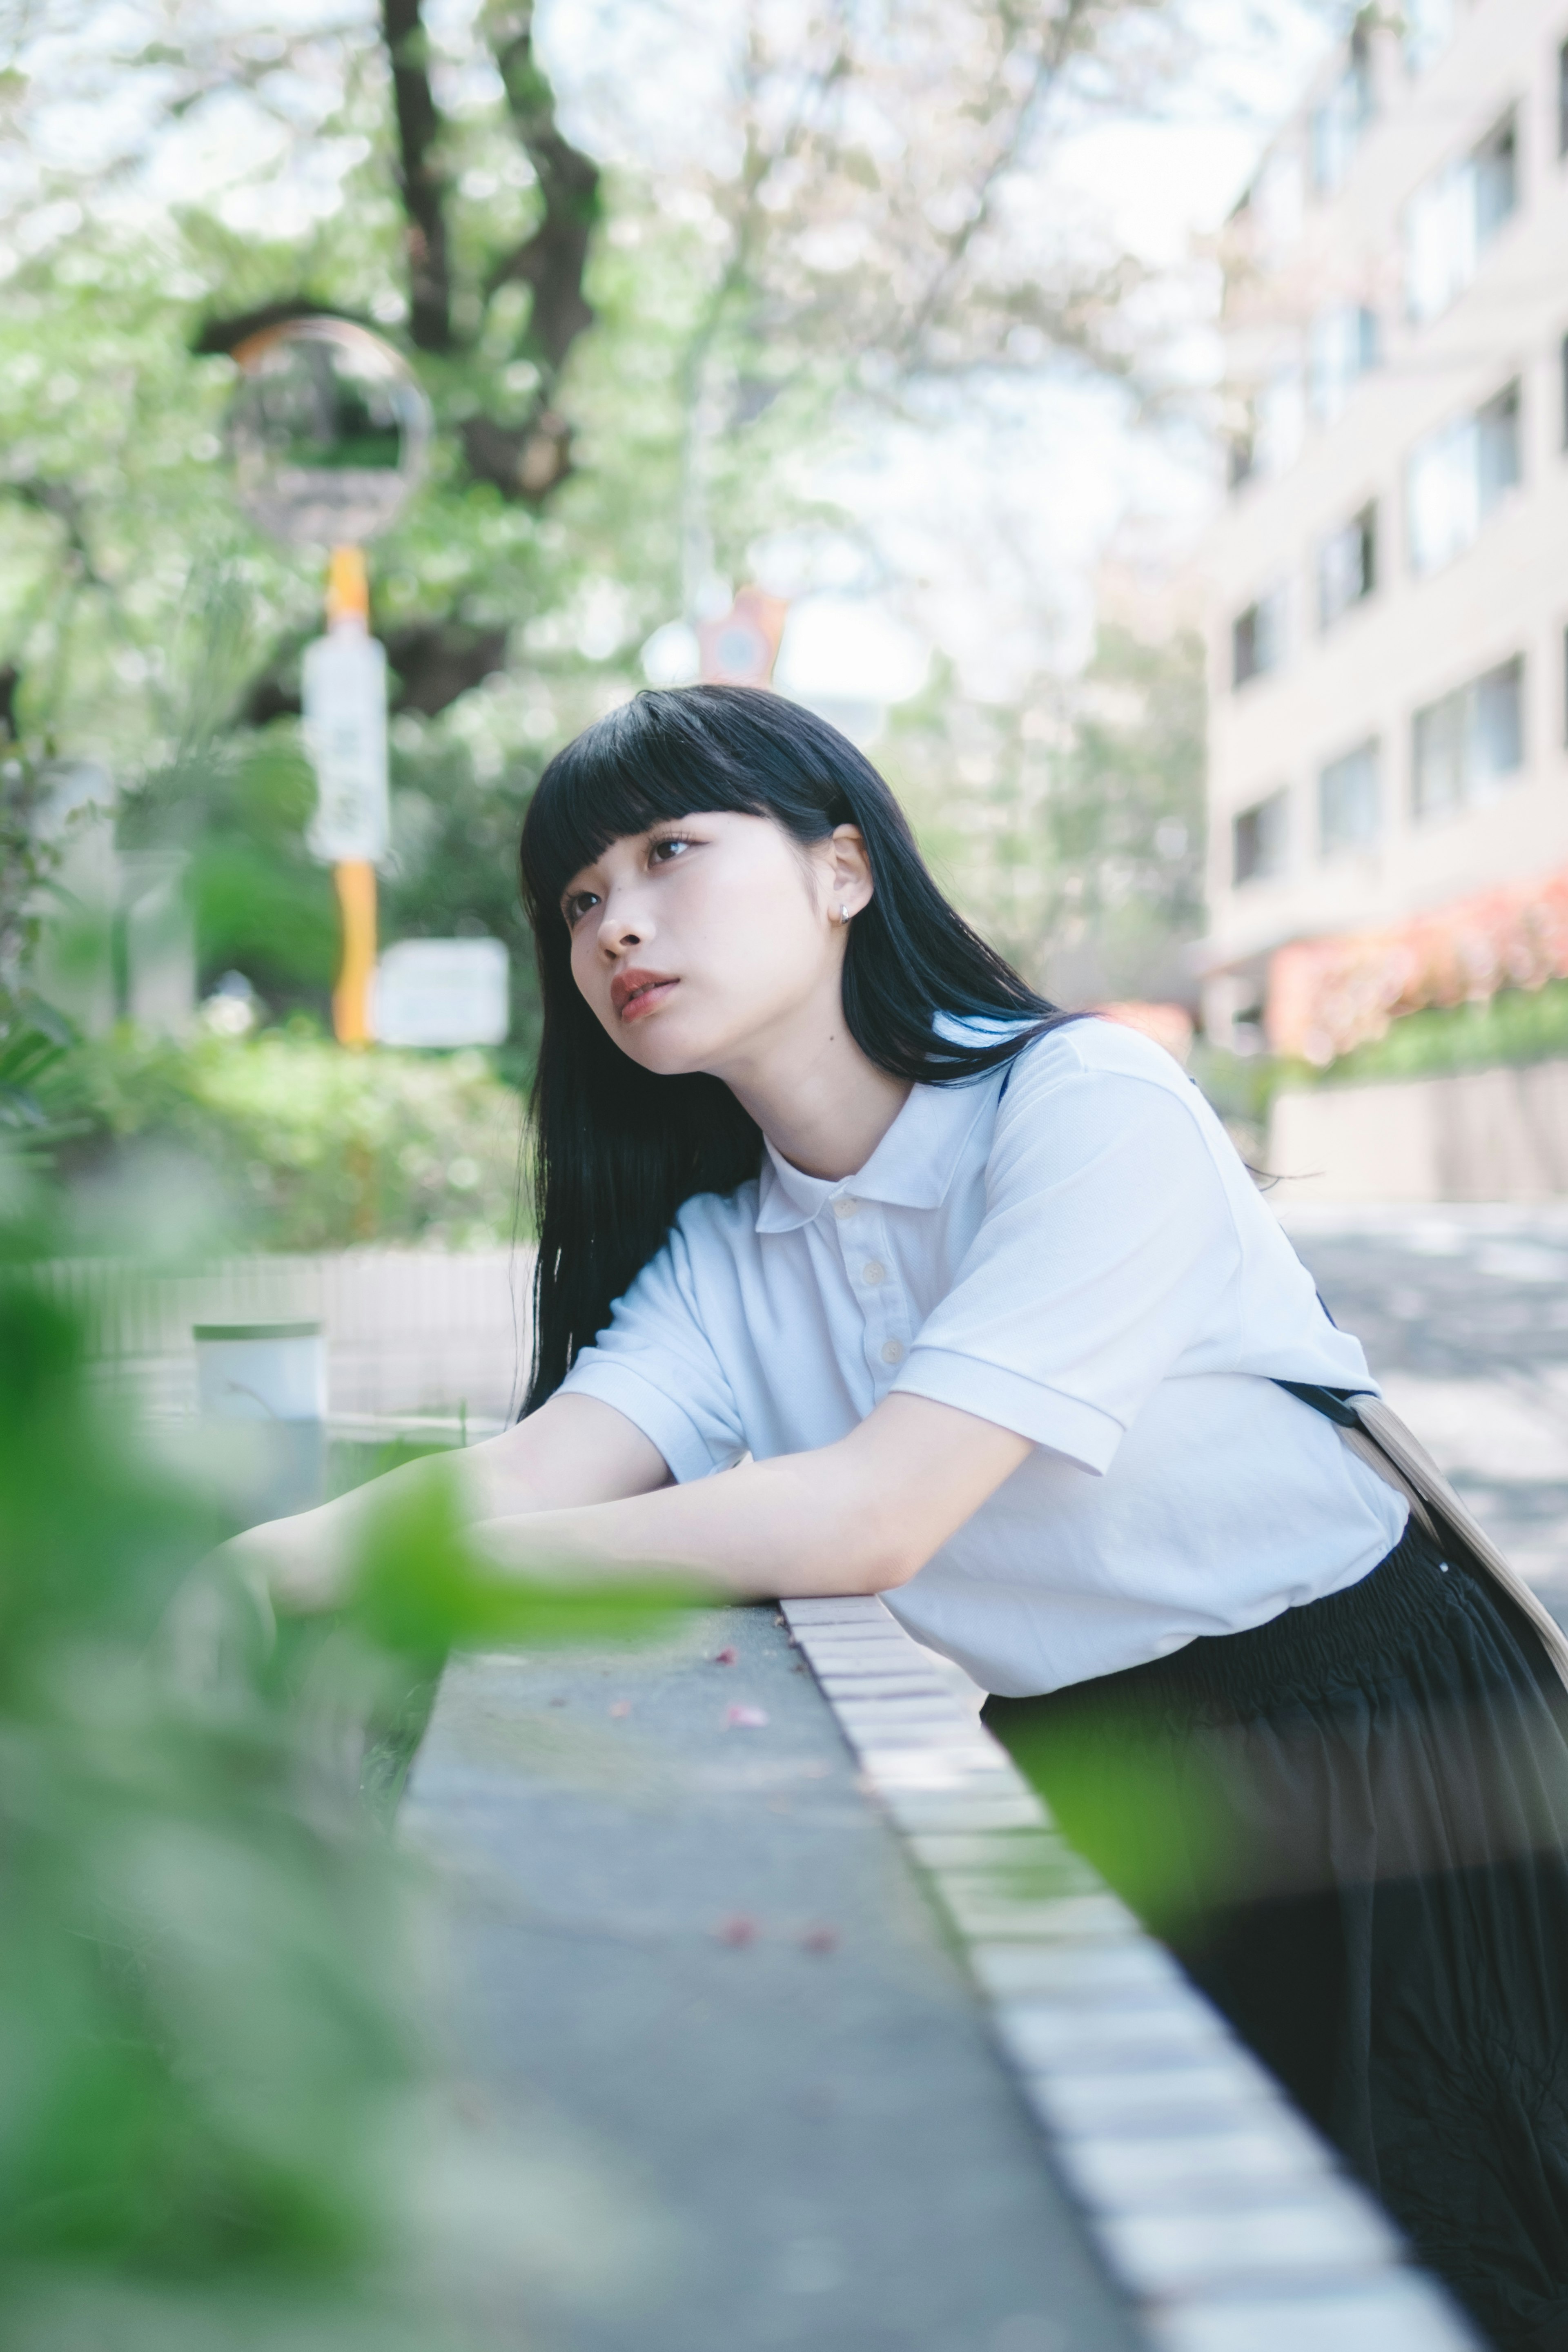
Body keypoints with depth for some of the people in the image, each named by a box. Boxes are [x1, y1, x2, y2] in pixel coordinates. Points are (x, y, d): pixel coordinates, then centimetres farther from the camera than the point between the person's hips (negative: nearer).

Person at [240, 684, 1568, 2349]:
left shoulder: (1090, 1105, -20)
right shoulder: (721, 1253, 2)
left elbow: (874, 1517, -29)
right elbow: (537, 1470, -14)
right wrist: (235, 1569, -32)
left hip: (1377, 1739, -5)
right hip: (1104, 1792, 6)